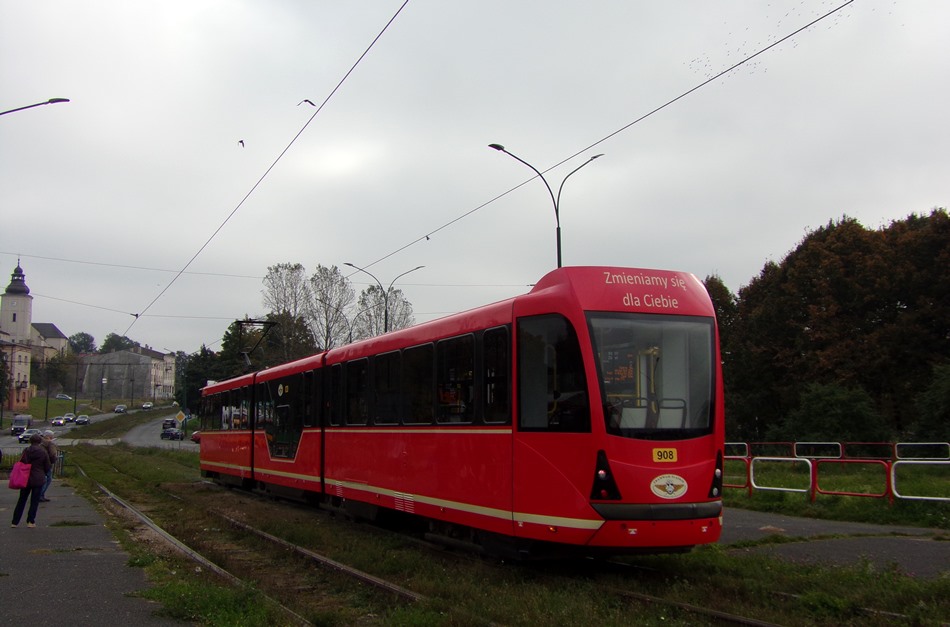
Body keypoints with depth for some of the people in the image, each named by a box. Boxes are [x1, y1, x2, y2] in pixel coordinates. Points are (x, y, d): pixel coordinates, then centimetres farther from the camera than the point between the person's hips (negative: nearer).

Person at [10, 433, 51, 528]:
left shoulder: (26, 451, -5)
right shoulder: (43, 452, -9)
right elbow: (47, 467, -3)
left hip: (26, 478, 2)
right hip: (38, 479, -2)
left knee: (21, 500, 13)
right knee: (34, 501, 6)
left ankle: (15, 522, 14)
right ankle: (30, 521, 4)